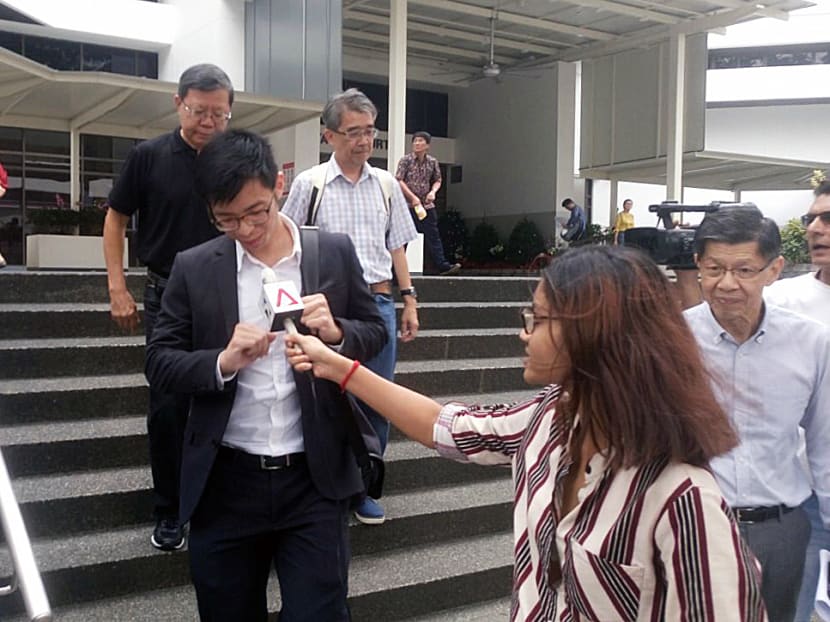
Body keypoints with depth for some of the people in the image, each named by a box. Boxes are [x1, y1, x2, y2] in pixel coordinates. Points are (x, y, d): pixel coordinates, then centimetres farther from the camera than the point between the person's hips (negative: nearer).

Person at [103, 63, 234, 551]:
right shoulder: (149, 156, -2)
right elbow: (116, 219, 6)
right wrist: (118, 288, -2)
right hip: (168, 298, -1)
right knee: (168, 407, 2)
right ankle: (169, 512, 18)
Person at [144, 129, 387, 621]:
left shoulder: (336, 253, -1)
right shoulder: (194, 268, -1)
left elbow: (375, 332, 7)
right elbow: (160, 362, 1)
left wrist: (336, 332, -15)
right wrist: (223, 362, -19)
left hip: (314, 479, -1)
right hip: (226, 483, 1)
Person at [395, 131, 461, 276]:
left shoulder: (432, 162, 8)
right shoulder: (405, 160, -2)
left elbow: (437, 181, 18)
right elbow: (398, 181, -8)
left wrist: (433, 191, -5)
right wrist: (413, 197, -15)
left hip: (427, 205, 3)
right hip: (407, 204, -3)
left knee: (433, 236, -3)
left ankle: (443, 266, -8)